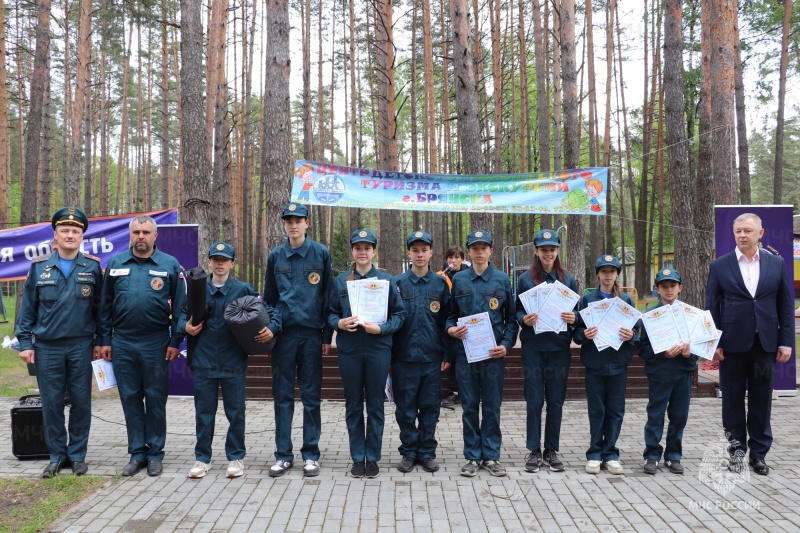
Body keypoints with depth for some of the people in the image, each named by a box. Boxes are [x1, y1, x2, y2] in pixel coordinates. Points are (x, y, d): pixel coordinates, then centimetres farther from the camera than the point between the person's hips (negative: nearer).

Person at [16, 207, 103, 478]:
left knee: (81, 402, 5)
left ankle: (77, 454, 19)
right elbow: (28, 307, 5)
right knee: (51, 403, 7)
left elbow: (100, 306, 4)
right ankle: (57, 455, 21)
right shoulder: (39, 267, 3)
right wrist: (25, 342, 0)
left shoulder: (92, 267, 1)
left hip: (81, 346, -1)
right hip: (47, 347, 1)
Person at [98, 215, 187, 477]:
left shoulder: (170, 265, -1)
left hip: (156, 343, -2)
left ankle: (155, 453, 17)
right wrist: (105, 340, 5)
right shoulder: (115, 264, 6)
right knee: (130, 398, 9)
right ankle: (137, 453, 20)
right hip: (122, 343, 3)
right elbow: (106, 305, 9)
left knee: (156, 399, 6)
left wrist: (175, 342, -5)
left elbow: (180, 306, -1)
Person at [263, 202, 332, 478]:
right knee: (283, 396, 5)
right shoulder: (275, 256, 7)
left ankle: (310, 454, 15)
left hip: (312, 333, -2)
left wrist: (327, 335, 0)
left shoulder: (321, 253, 1)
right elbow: (268, 297, 13)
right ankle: (283, 455, 15)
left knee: (311, 396, 5)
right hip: (283, 333, 2)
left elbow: (329, 295, 3)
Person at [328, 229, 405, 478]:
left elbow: (399, 314, 2)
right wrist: (339, 323, -11)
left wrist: (381, 328, -14)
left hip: (378, 349, -1)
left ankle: (373, 458, 17)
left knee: (375, 406, 5)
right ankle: (357, 458, 20)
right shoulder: (340, 281, 7)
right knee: (353, 406, 8)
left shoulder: (386, 280, 3)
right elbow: (331, 313, 10)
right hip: (349, 350, 2)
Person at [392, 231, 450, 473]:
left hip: (432, 356, 1)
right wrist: (389, 355, -1)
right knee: (405, 408, 6)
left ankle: (427, 452, 20)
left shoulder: (440, 283, 5)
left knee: (430, 407, 8)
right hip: (404, 356, -1)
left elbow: (447, 320, 6)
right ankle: (409, 452, 20)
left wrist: (446, 354, 1)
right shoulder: (398, 283, 2)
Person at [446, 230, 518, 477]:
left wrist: (506, 344, -6)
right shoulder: (458, 280, 5)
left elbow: (511, 318, 6)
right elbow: (451, 314, 11)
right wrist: (451, 329, -9)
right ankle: (472, 456, 17)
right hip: (465, 352, 0)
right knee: (469, 406, 7)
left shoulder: (502, 280, 4)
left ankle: (491, 456, 17)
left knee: (492, 406, 6)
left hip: (494, 353, 0)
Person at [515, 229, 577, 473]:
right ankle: (534, 450, 13)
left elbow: (576, 312, 11)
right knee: (534, 400, 2)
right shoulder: (526, 278, 3)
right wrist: (524, 319, -16)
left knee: (556, 400, 7)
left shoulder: (567, 279, 7)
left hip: (559, 346, 2)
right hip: (533, 346, -1)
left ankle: (552, 450, 19)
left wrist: (573, 318, -11)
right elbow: (516, 311, 6)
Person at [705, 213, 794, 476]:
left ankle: (758, 453, 20)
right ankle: (736, 445, 23)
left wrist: (786, 341, 0)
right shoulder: (719, 266, 0)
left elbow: (785, 306, 6)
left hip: (765, 344, 1)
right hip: (732, 344, -1)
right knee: (733, 399, 8)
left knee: (761, 401, 8)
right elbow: (711, 307, 0)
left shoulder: (777, 264, 5)